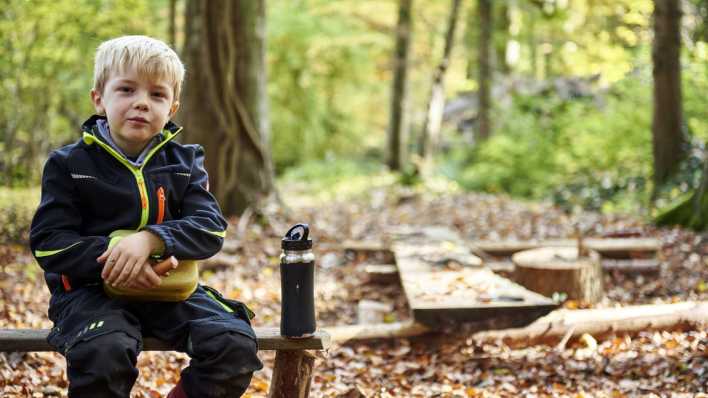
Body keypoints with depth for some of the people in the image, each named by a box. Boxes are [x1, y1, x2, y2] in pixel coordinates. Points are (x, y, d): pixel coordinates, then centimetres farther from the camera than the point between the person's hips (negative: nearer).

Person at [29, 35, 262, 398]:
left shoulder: (185, 162, 8)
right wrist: (111, 253, -21)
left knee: (236, 345, -20)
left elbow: (210, 229, -4)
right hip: (93, 288, -3)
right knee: (103, 352, -36)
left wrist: (149, 239, -22)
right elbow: (49, 243, -4)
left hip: (171, 286, 3)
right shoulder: (69, 164, 2)